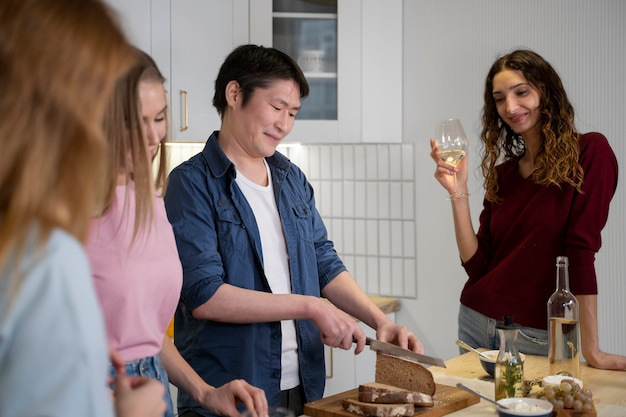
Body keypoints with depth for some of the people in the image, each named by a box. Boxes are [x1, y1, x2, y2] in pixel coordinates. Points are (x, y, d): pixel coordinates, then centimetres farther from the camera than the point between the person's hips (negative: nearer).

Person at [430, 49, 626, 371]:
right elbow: (476, 264, 1)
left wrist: (591, 350, -17)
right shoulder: (502, 173, 7)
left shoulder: (589, 152, -9)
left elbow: (582, 248, -17)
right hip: (476, 323, 5)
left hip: (537, 337, -5)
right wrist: (458, 192, -8)